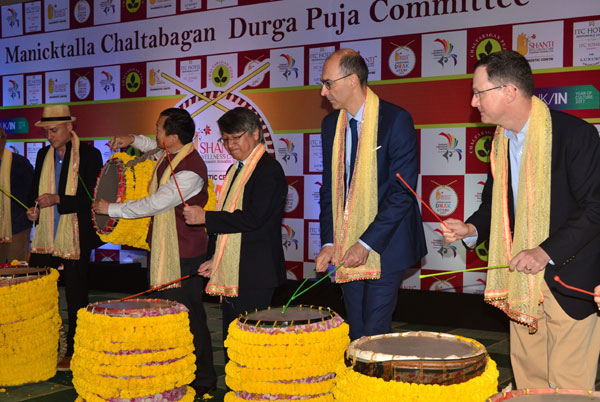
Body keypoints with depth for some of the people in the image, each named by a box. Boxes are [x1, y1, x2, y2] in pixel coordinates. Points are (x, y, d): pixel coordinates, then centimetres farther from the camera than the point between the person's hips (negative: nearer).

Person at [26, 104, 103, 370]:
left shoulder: (89, 155, -7)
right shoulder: (43, 155, 11)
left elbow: (92, 198, -12)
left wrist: (58, 199, -21)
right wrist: (33, 207, 0)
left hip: (75, 239, -5)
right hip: (44, 239, 5)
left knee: (76, 298, 5)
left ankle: (73, 353, 16)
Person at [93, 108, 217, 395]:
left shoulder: (190, 171, -24)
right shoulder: (167, 154, 6)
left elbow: (155, 204, -23)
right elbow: (154, 146, 33)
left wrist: (111, 209, -12)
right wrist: (134, 140, 12)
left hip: (184, 254, -10)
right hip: (162, 247, 10)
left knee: (189, 317, -2)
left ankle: (203, 380, 11)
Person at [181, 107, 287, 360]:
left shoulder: (269, 170, -10)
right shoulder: (235, 170, 19)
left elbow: (253, 218, -21)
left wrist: (206, 217, -16)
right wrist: (217, 260, 16)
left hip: (254, 276, -9)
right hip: (231, 275, 9)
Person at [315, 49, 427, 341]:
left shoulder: (396, 120, -12)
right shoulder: (331, 124, 8)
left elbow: (403, 192, -16)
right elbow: (330, 188, 12)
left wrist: (367, 244, -18)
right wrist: (328, 242, 1)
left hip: (385, 246, -6)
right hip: (346, 246, 6)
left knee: (374, 334, -7)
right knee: (355, 334, 11)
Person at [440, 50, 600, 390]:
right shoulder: (501, 141, 8)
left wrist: (547, 251, -25)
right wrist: (471, 229, 0)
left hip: (568, 283, -7)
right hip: (521, 281, 7)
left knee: (568, 385, -1)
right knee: (528, 378, 14)